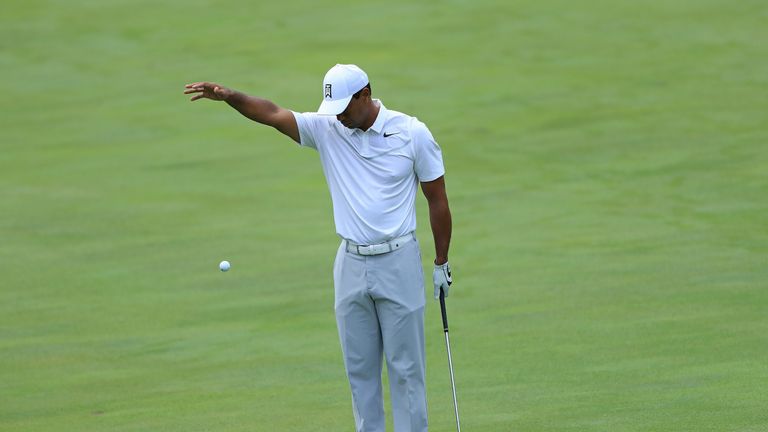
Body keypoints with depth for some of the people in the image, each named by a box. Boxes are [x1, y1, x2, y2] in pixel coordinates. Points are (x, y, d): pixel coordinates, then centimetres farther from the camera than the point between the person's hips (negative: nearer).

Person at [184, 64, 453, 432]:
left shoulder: (412, 133, -7)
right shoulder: (326, 129, 1)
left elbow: (437, 200, 0)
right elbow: (272, 114, -10)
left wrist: (441, 263, 3)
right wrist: (229, 96, -29)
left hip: (397, 262, -4)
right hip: (351, 264, 4)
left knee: (405, 366, 1)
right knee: (359, 367, 8)